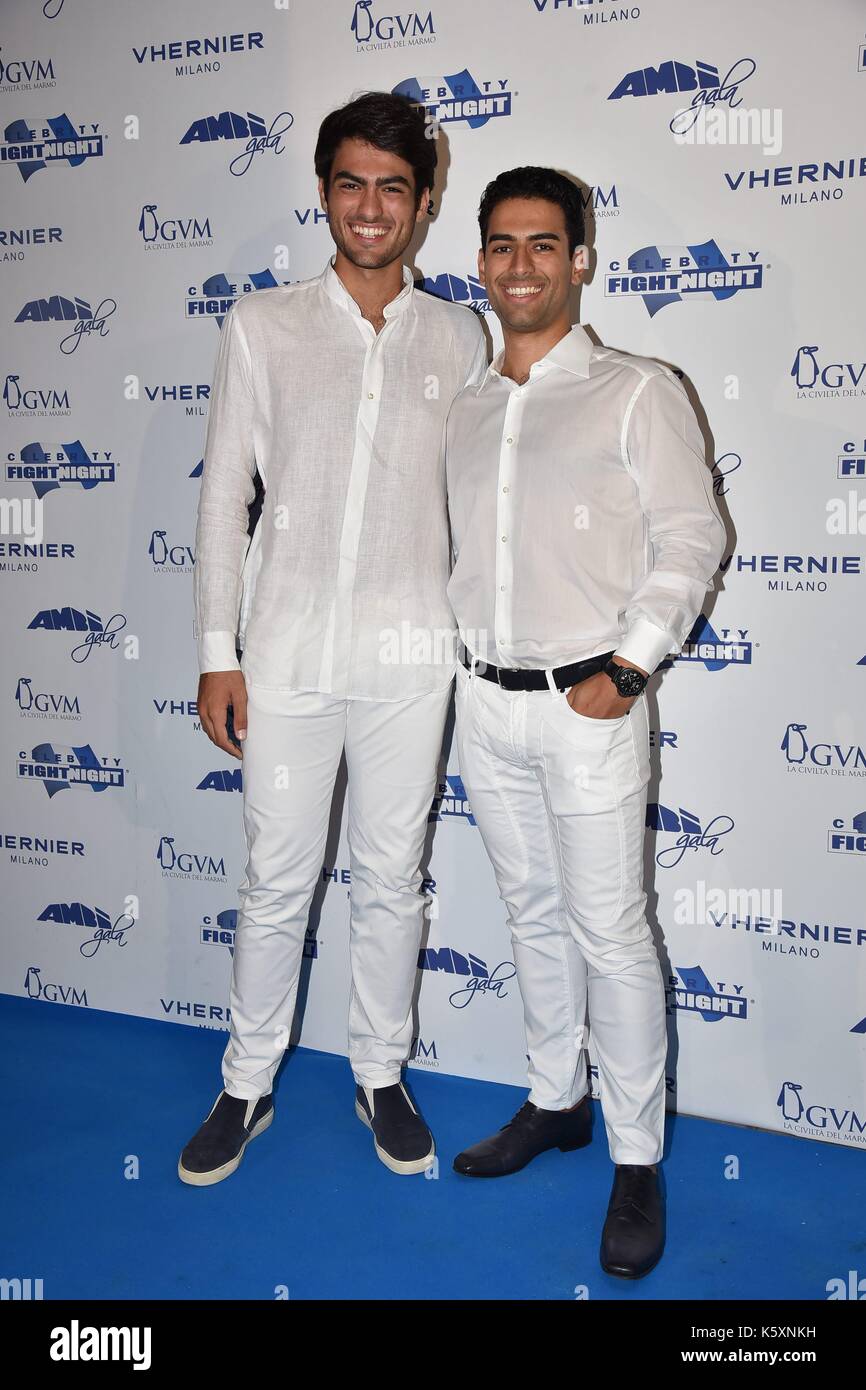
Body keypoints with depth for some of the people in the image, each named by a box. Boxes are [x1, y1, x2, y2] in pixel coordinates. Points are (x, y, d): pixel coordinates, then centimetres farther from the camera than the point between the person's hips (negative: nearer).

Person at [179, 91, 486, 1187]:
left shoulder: (457, 337, 6)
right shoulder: (262, 324, 3)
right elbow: (225, 492, 1)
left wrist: (473, 637, 7)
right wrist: (217, 653, -3)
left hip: (409, 655, 1)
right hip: (287, 651, -1)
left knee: (392, 879, 11)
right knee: (276, 882, 8)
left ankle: (380, 1075, 30)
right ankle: (247, 1086, 27)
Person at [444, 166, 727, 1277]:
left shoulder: (636, 393, -3)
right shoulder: (463, 411, 12)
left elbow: (689, 539, -7)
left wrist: (627, 667, -14)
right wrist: (452, 660, 7)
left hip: (587, 701, -5)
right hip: (483, 700, 5)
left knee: (610, 930, -1)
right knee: (533, 913, 15)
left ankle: (636, 1159, 12)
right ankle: (555, 1101, 31)